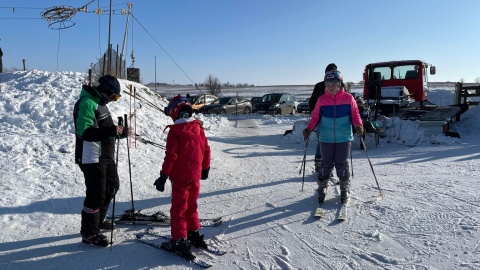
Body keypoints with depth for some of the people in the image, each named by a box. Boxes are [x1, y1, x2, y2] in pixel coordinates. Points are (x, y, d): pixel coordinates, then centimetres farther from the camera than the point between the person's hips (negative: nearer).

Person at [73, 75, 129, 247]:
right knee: (96, 194, -6)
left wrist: (118, 132, 7)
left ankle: (98, 220, 38)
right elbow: (84, 132, -28)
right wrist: (111, 131, -34)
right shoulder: (87, 103, -17)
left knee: (112, 186, 21)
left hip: (105, 156, 11)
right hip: (92, 158, -10)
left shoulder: (100, 103, 14)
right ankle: (89, 234, 9)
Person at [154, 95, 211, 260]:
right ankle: (194, 235, 29)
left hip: (180, 177, -6)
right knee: (191, 207, 20)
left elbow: (171, 156, -17)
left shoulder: (175, 131, -14)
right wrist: (205, 168, 22)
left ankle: (180, 242, 6)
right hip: (195, 176, 6)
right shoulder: (198, 128, 3)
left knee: (178, 209, 3)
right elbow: (206, 150, 9)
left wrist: (163, 176, -11)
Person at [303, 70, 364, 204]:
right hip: (326, 139, 1)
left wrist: (358, 125, -15)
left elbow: (355, 115, 3)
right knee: (326, 164, 6)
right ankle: (322, 188, 23)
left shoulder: (348, 98, -2)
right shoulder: (321, 100, 0)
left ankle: (345, 189, 24)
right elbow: (315, 117, 5)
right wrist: (309, 129, -8)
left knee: (342, 164, 5)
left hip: (344, 138, -1)